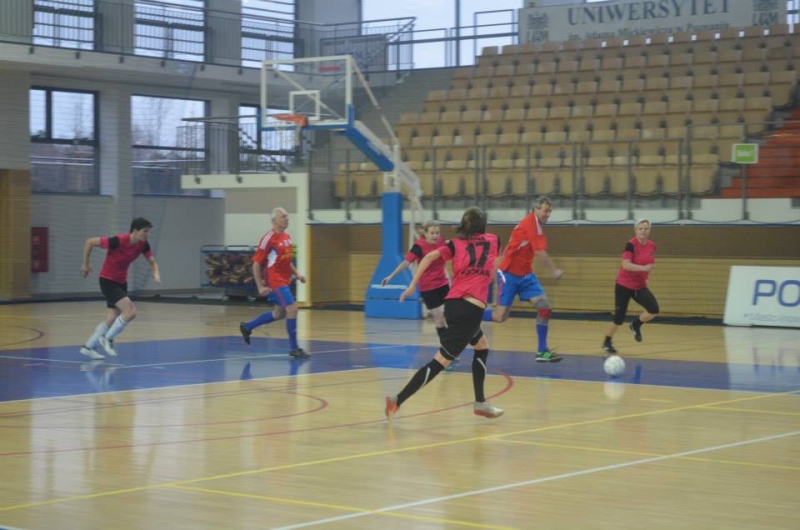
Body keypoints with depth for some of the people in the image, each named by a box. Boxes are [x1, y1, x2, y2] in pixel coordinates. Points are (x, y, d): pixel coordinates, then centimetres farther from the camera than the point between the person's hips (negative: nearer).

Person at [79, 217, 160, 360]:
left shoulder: (143, 245, -8)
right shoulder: (119, 241, -27)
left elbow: (152, 262, 2)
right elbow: (89, 242, -20)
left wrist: (156, 274, -21)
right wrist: (85, 265, -12)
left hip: (121, 282, 7)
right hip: (108, 281, -7)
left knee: (112, 318, 8)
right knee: (130, 311, -19)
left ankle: (88, 347, 23)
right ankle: (108, 338, -1)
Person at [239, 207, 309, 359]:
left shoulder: (286, 237, 10)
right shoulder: (269, 238, -15)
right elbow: (256, 264, -13)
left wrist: (296, 274, 10)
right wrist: (260, 286, -16)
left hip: (284, 280, 9)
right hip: (275, 281, -9)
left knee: (279, 313, 17)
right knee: (292, 308, -15)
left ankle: (247, 327, 35)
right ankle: (294, 348, -7)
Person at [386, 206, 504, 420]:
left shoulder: (456, 244, 12)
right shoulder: (493, 240, 12)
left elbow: (430, 257, -4)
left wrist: (412, 286, -3)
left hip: (453, 304, 5)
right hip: (471, 309, -5)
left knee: (482, 347, 26)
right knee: (441, 360, -8)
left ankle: (480, 402, 26)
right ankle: (398, 401, -17)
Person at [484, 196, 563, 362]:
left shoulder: (536, 225, 9)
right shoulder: (531, 222, -18)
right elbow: (539, 251, -23)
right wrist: (554, 270, -18)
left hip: (525, 274, 8)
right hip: (510, 273, -8)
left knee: (545, 307, -6)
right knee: (500, 316, -8)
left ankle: (542, 351, -1)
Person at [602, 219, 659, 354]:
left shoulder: (652, 246, 2)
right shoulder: (631, 244, -18)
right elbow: (626, 265, -29)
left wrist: (646, 278, 11)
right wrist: (643, 268, -38)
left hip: (640, 286, 5)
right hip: (624, 285, -5)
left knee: (654, 309, -16)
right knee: (619, 317, -1)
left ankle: (636, 325, 13)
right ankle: (607, 343, 23)